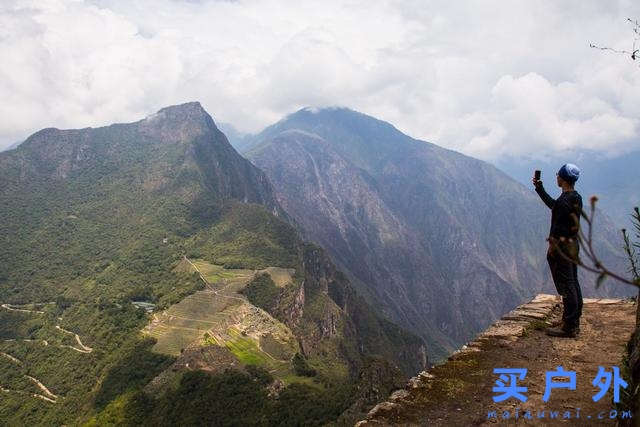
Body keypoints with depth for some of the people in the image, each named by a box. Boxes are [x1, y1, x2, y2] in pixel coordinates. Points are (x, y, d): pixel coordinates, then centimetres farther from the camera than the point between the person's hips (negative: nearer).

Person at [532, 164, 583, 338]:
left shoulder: (565, 200, -20)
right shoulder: (577, 197, 9)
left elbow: (559, 228, -23)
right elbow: (555, 206, 26)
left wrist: (553, 249, -17)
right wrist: (540, 189, 30)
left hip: (562, 246, -10)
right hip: (573, 245, 10)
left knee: (566, 286, -5)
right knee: (573, 284, 16)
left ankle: (569, 327, 1)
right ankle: (573, 322, 28)